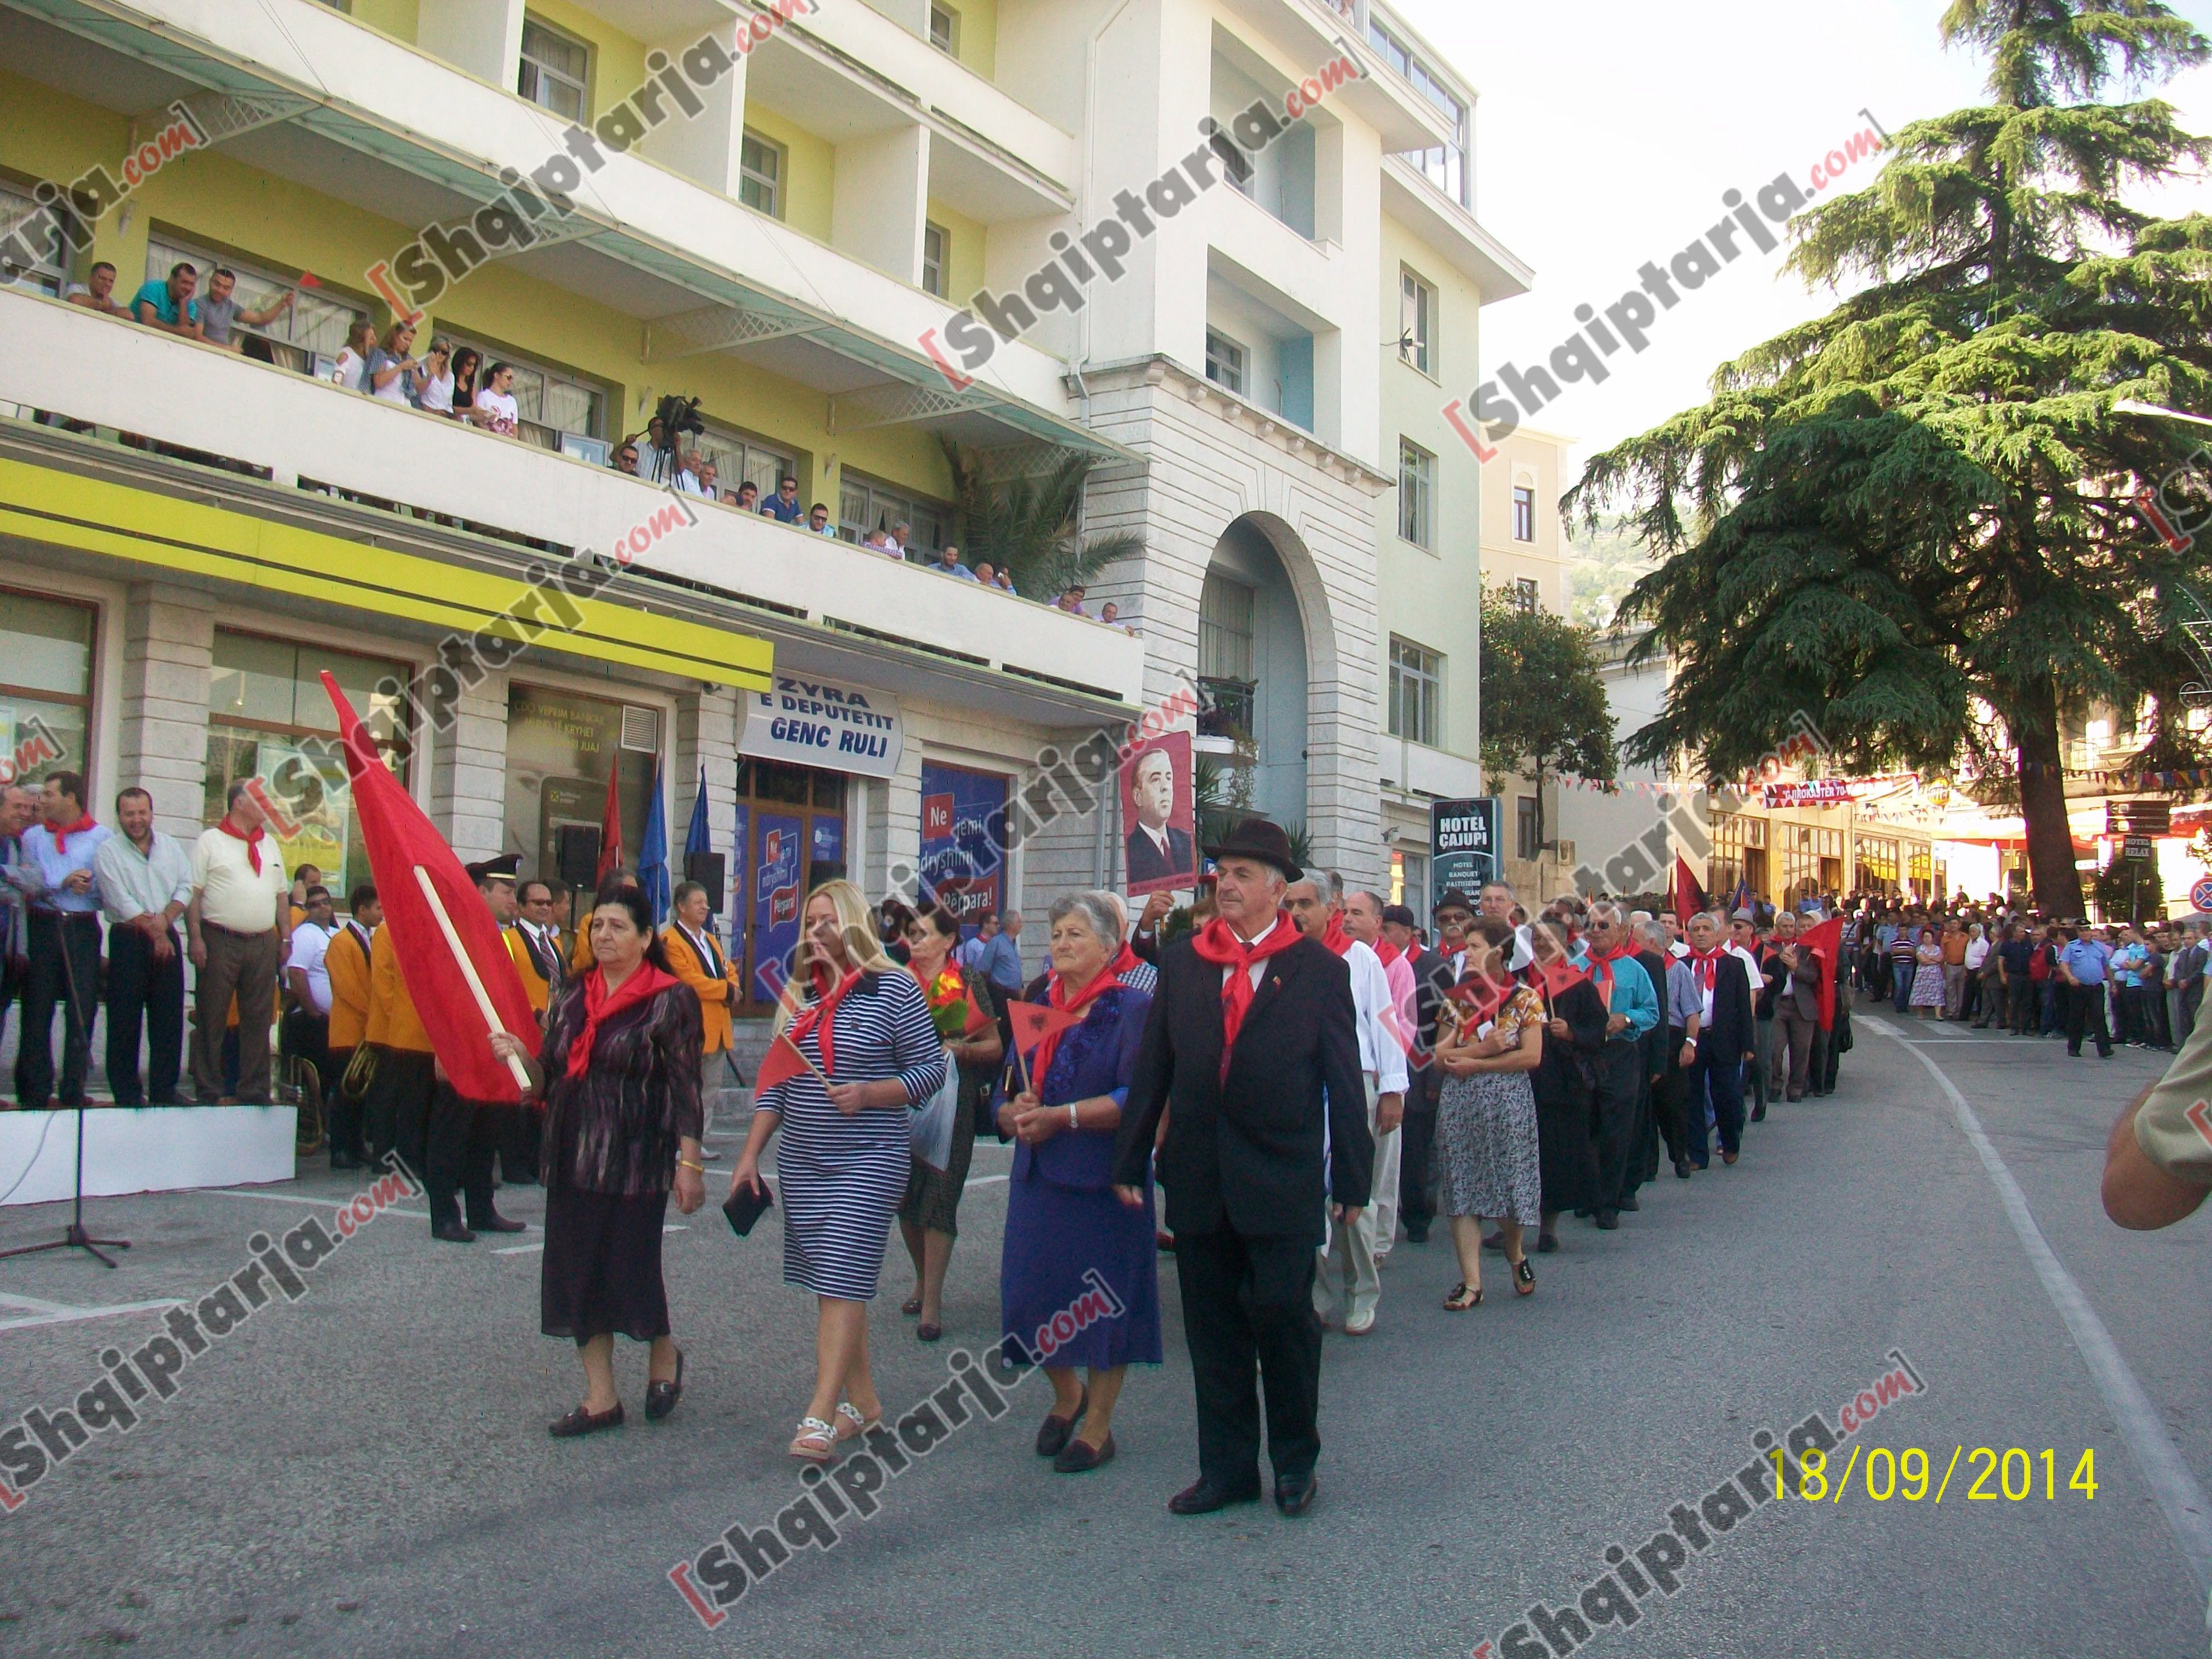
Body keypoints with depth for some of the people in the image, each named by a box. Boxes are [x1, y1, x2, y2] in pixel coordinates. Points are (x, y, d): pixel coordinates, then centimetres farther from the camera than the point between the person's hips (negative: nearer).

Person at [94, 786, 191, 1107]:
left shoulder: (171, 846, 12)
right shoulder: (108, 851, -1)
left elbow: (186, 887, 6)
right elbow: (121, 901, -8)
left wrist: (165, 918, -10)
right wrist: (152, 931, -11)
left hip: (167, 939, 3)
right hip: (127, 941, -3)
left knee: (170, 1015, 3)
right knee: (124, 1019, -1)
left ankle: (164, 1088, 9)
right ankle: (126, 1092, 5)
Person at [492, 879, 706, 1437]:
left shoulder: (670, 1000, -7)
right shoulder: (572, 997, 10)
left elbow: (685, 1088, -10)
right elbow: (548, 1080, 12)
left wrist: (689, 1164, -14)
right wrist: (520, 1056, -9)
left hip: (638, 1161, -6)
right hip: (574, 1160, 6)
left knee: (632, 1268, -1)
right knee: (576, 1273, 7)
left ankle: (664, 1354, 30)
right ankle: (601, 1397, 18)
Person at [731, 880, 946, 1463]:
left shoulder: (893, 989, -6)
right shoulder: (798, 995, 11)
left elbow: (931, 1068, -7)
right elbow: (776, 1082, 13)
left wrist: (868, 1094, -20)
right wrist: (751, 1154, 8)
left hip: (869, 1162, -6)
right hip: (803, 1163, 6)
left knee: (841, 1282, -10)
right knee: (833, 1282, 10)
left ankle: (821, 1415, -10)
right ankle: (863, 1402, 21)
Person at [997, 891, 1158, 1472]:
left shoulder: (1131, 1008, -6)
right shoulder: (1036, 1007, 12)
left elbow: (1137, 1097, -17)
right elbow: (1004, 1094, 13)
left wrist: (1060, 1115, -21)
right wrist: (1015, 1112, -9)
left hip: (1103, 1178, -5)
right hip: (1036, 1177, 5)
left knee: (1103, 1296, 4)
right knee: (1032, 1290, 6)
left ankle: (1098, 1423, 21)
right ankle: (1066, 1393, 33)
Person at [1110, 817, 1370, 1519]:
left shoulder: (1319, 969, -1)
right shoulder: (1181, 963, 7)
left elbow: (1345, 1081, 0)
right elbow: (1152, 1067, 8)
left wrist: (1352, 1179, -1)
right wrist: (1131, 1161, 6)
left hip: (1283, 1181, -3)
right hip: (1199, 1182, 3)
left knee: (1284, 1317, 1)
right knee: (1212, 1329, 10)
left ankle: (1295, 1461, 23)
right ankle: (1226, 1467, 24)